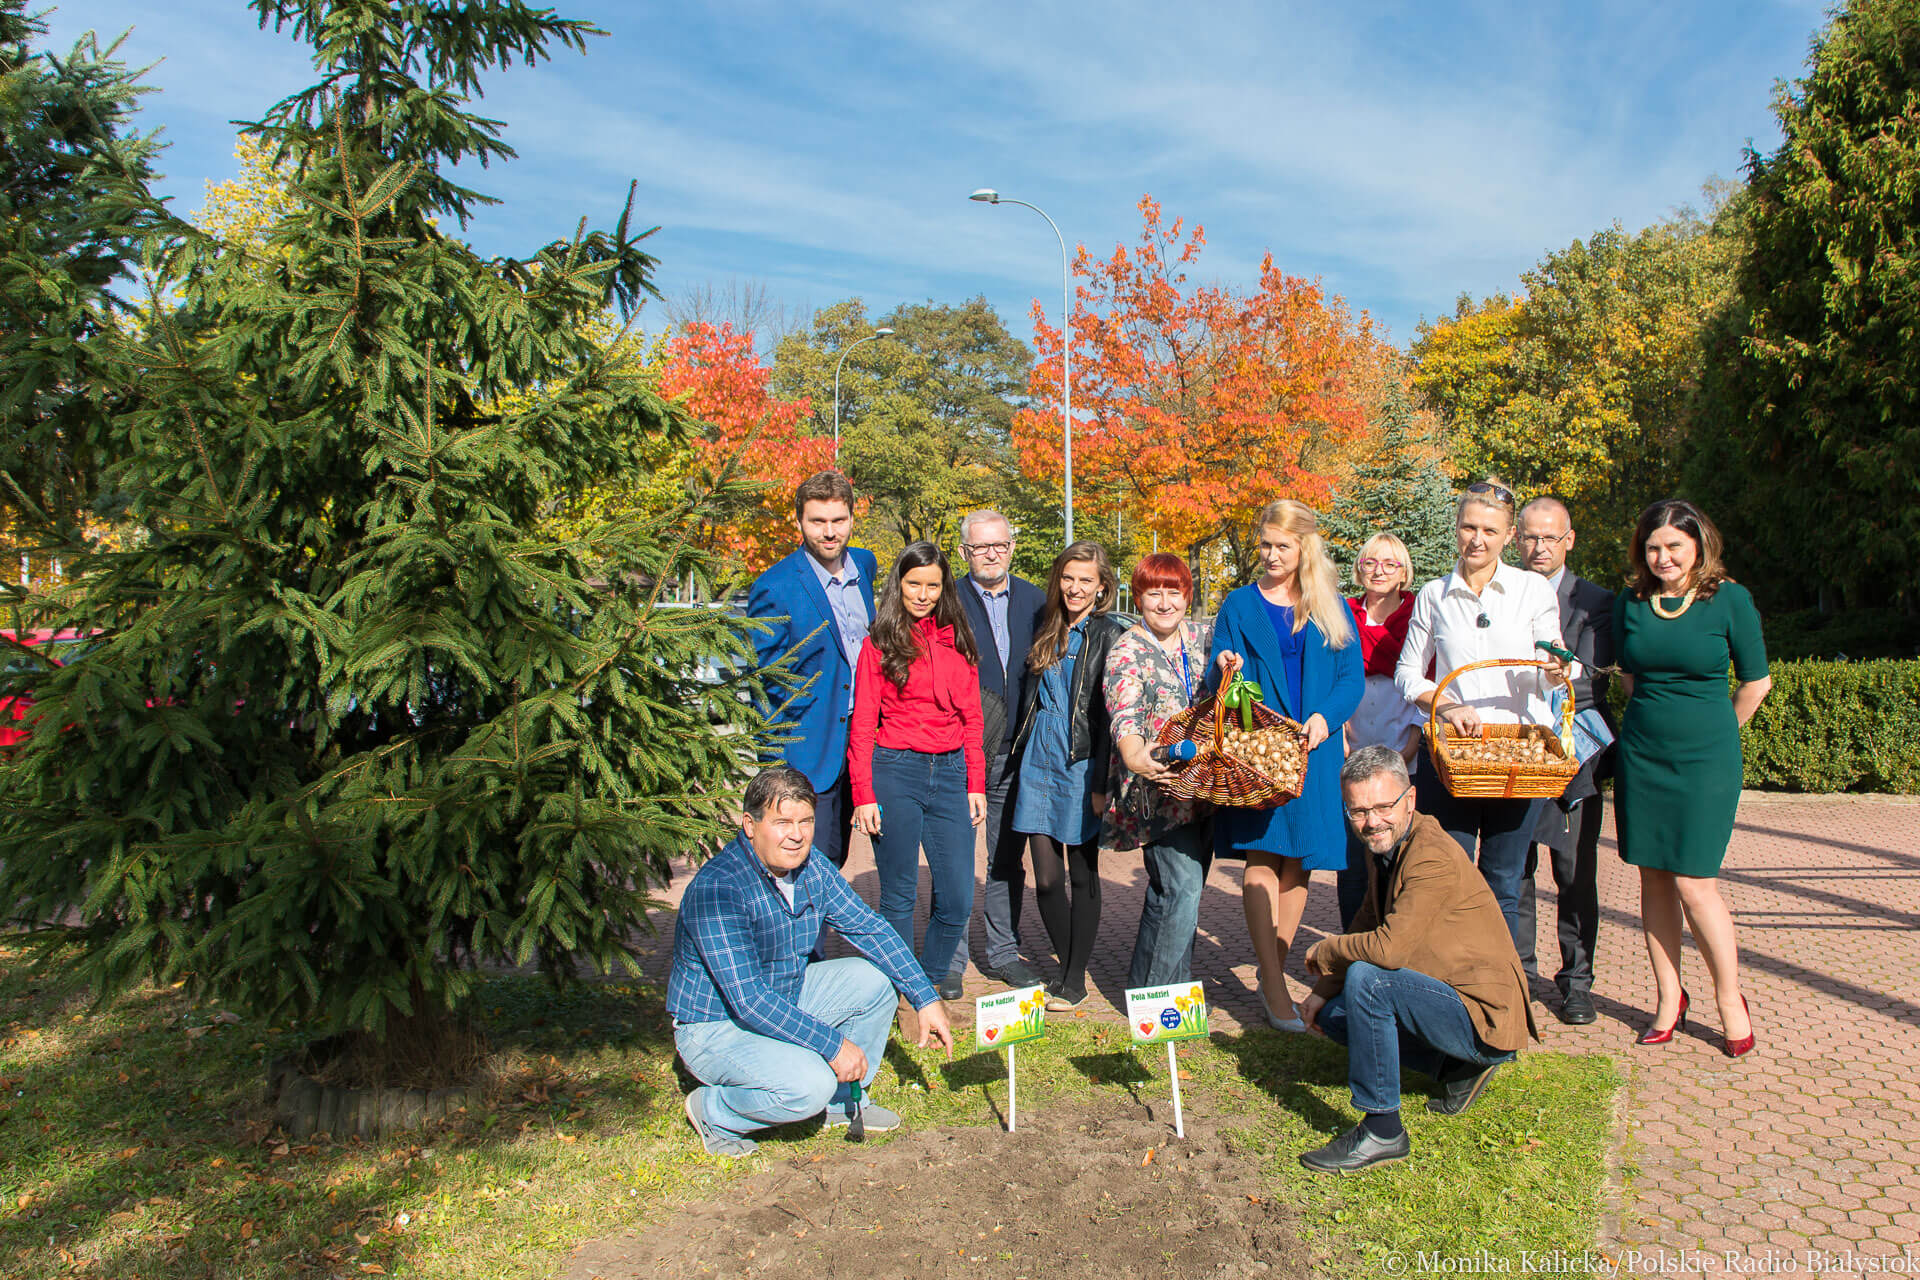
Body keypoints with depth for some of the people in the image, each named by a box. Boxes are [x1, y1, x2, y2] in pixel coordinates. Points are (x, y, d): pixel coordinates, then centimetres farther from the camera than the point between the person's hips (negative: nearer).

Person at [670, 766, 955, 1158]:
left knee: (874, 979, -2)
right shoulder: (717, 887, -30)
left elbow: (868, 927, 3)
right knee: (809, 1085, -29)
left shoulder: (812, 867, -6)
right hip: (716, 1027, -8)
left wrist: (926, 999, -4)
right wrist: (833, 1044, -30)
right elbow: (748, 1000, -32)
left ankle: (844, 1101, 14)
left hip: (784, 999, 8)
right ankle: (713, 1111, 0)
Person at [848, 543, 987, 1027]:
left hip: (949, 773, 3)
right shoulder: (880, 643, 2)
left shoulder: (958, 641, 11)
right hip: (895, 772, -3)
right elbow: (862, 724, 0)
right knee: (899, 896, 6)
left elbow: (971, 718, 13)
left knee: (957, 900, 2)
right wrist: (864, 795, -7)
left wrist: (976, 784, 7)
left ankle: (929, 987, 23)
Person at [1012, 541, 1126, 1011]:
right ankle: (1066, 969, 23)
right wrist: (1022, 753, 12)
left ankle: (1076, 980, 17)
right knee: (1046, 879, 5)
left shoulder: (1109, 636, -6)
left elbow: (1112, 715, -11)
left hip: (1082, 766, -5)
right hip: (1039, 763, 5)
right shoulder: (1047, 629, 12)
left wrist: (1102, 782, -15)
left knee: (1083, 875, 6)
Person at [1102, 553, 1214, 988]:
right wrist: (1134, 757, -44)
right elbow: (1124, 715, -24)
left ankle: (1144, 981, 28)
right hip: (1158, 785, -6)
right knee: (1183, 888, -13)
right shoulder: (1128, 649, -8)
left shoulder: (1200, 638, 11)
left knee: (1171, 891, 13)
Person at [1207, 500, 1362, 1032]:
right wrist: (1223, 670, -17)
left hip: (1313, 748, 2)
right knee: (1262, 856, -10)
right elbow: (1218, 675, 6)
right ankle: (1274, 987, -7)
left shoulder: (1332, 607, 12)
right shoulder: (1240, 605, 9)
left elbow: (1353, 677, 8)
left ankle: (1275, 972, 16)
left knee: (1298, 862, 3)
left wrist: (1325, 718, -9)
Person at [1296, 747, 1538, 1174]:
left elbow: (1389, 947, -32)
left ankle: (1382, 1132, -16)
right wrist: (1322, 993, 5)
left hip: (1486, 1018, -10)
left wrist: (1323, 952, -14)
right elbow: (1367, 925, 16)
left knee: (1367, 979, -28)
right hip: (1453, 996, 10)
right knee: (1334, 1016, 8)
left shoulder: (1433, 856, -24)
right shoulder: (1383, 846, 6)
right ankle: (1460, 1068, 13)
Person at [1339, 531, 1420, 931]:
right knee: (1352, 861, 1)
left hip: (1406, 761, -2)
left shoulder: (1418, 617, 5)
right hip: (1351, 758, 2)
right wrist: (1340, 742, 0)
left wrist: (1412, 745, -8)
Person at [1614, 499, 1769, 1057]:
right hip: (1640, 756, 4)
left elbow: (1756, 681, 1)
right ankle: (1669, 999, 20)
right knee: (1653, 878, 7)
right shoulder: (1629, 603, 4)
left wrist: (1713, 734, 9)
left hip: (1705, 760, -4)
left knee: (1694, 882, -5)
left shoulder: (1729, 599, -6)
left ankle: (1730, 998, 15)